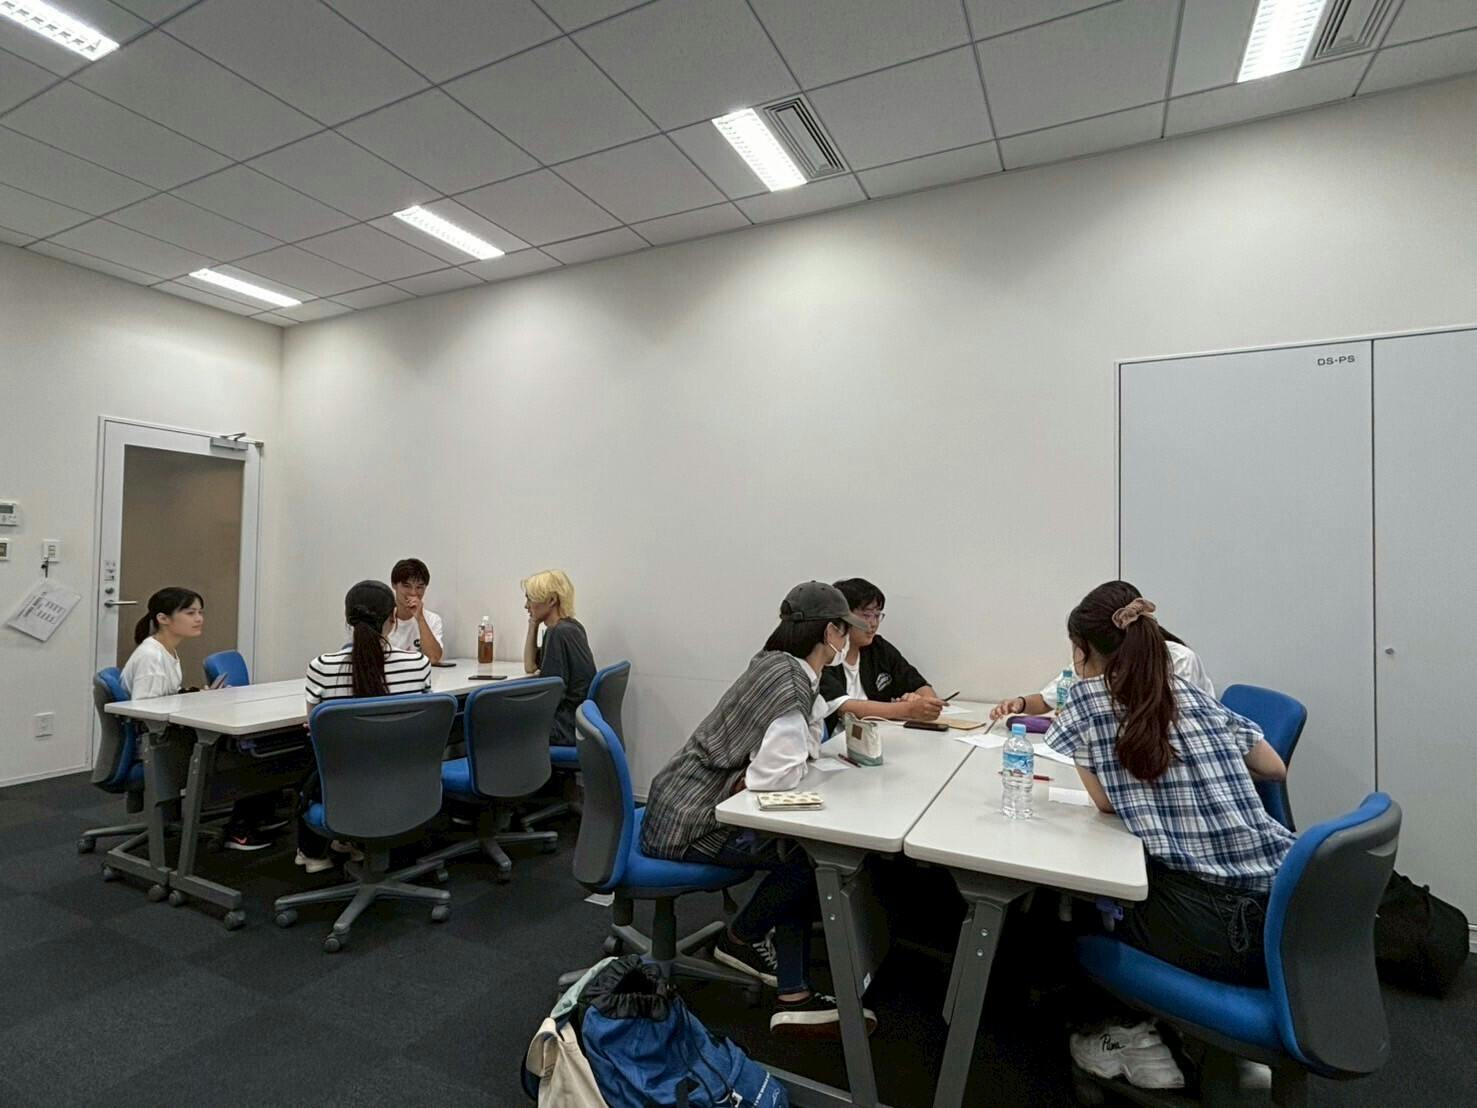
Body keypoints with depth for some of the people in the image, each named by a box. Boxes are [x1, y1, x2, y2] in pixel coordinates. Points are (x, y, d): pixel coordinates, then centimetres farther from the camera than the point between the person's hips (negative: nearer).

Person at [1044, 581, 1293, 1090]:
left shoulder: (1090, 696, -3)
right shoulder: (1196, 695, 13)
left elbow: (1103, 800, -4)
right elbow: (1276, 769, 25)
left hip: (1215, 928, -6)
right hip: (1289, 914, 6)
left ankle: (1132, 1036, 32)